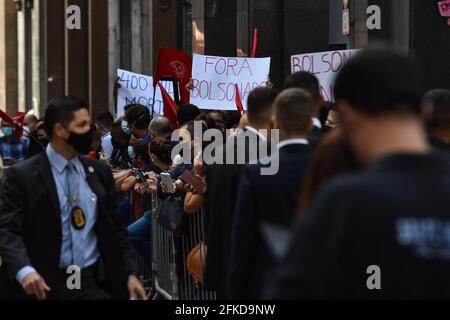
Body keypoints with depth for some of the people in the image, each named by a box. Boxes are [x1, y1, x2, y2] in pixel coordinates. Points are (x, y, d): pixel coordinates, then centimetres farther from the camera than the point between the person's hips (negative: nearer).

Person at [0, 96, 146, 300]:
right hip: (44, 285, -4)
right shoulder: (22, 176, -4)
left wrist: (130, 273, 5)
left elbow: (115, 228, 16)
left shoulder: (99, 172, 11)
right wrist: (24, 270, -28)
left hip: (95, 282, 4)